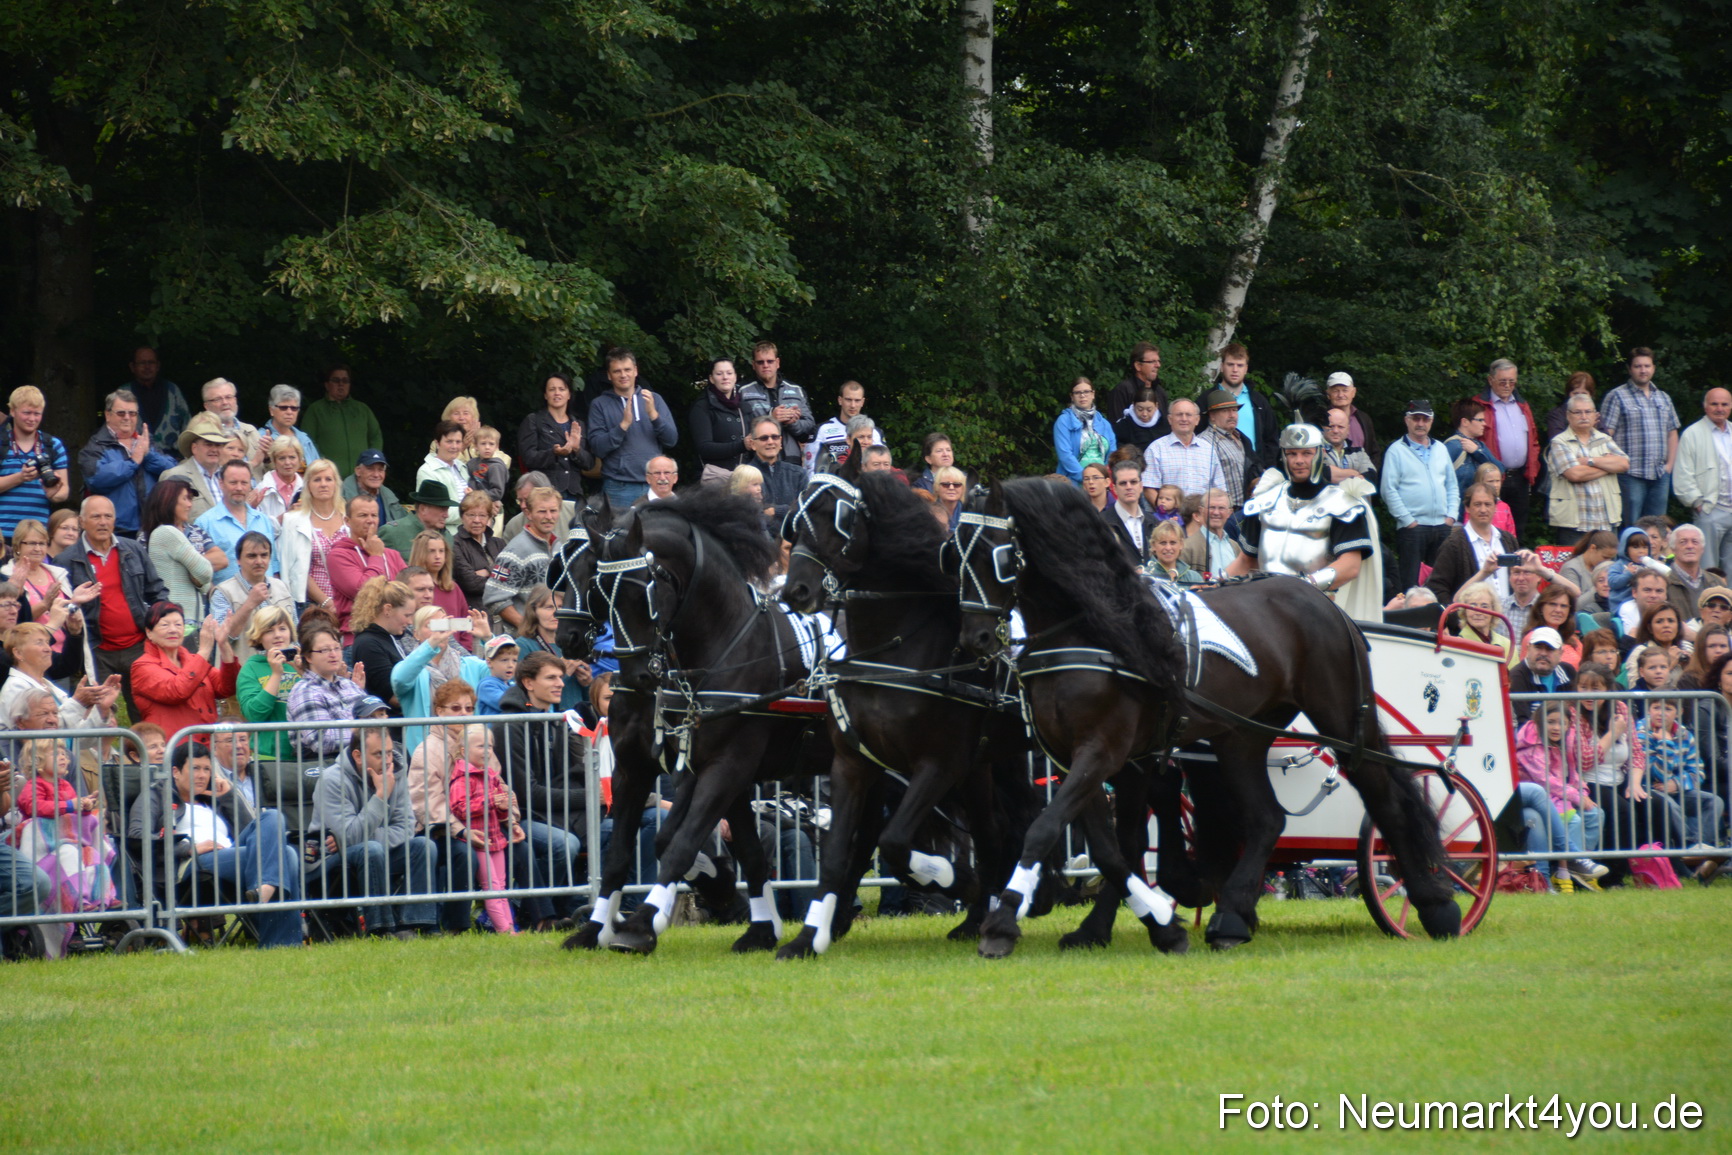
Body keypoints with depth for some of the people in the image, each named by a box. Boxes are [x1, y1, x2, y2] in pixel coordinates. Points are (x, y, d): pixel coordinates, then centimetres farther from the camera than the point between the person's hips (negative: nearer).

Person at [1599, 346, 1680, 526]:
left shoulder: (1663, 398, 18)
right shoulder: (1617, 397, -1)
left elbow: (1672, 433, 22)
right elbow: (1607, 434, -7)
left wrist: (1670, 464, 10)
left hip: (1660, 476, 6)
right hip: (1631, 475, -6)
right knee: (1632, 527, -7)